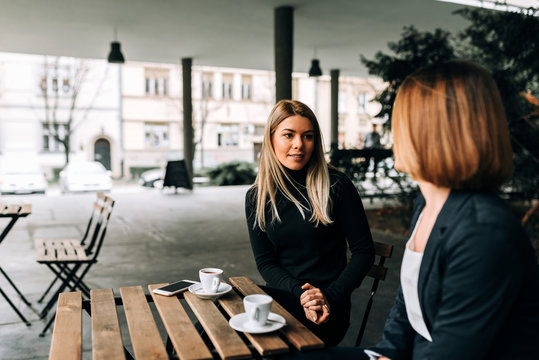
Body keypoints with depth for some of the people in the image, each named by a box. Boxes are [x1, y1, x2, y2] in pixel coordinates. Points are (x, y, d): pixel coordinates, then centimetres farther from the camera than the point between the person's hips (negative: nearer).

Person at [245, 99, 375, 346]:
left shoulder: (336, 185, -4)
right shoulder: (256, 197, 5)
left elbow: (364, 251, -1)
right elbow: (265, 262, 3)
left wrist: (330, 296, -13)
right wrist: (300, 294, -15)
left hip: (328, 308, -3)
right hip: (280, 296, 4)